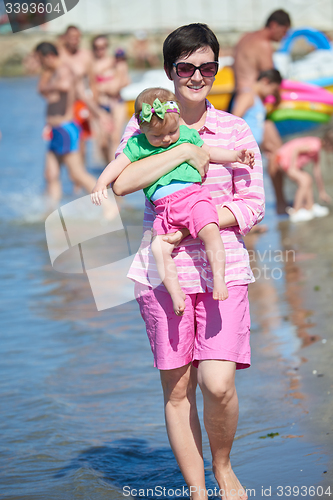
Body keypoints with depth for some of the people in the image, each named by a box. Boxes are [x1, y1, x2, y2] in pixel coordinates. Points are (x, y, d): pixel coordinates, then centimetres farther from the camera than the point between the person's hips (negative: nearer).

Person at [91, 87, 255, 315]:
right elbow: (118, 164, 10)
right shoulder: (137, 145, 10)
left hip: (194, 194, -1)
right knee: (159, 248, -17)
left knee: (210, 230, -27)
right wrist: (101, 184, -5)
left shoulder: (187, 134, 13)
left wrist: (236, 156, 16)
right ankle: (175, 292, -10)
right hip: (165, 208, 1)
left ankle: (218, 277, -23)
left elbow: (210, 152, 24)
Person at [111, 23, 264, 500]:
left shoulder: (236, 130, 7)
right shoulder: (145, 125, 6)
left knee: (217, 384, -13)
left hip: (222, 268, -1)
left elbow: (253, 205, 3)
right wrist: (185, 151, -13)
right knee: (177, 388, 5)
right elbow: (122, 183, -10)